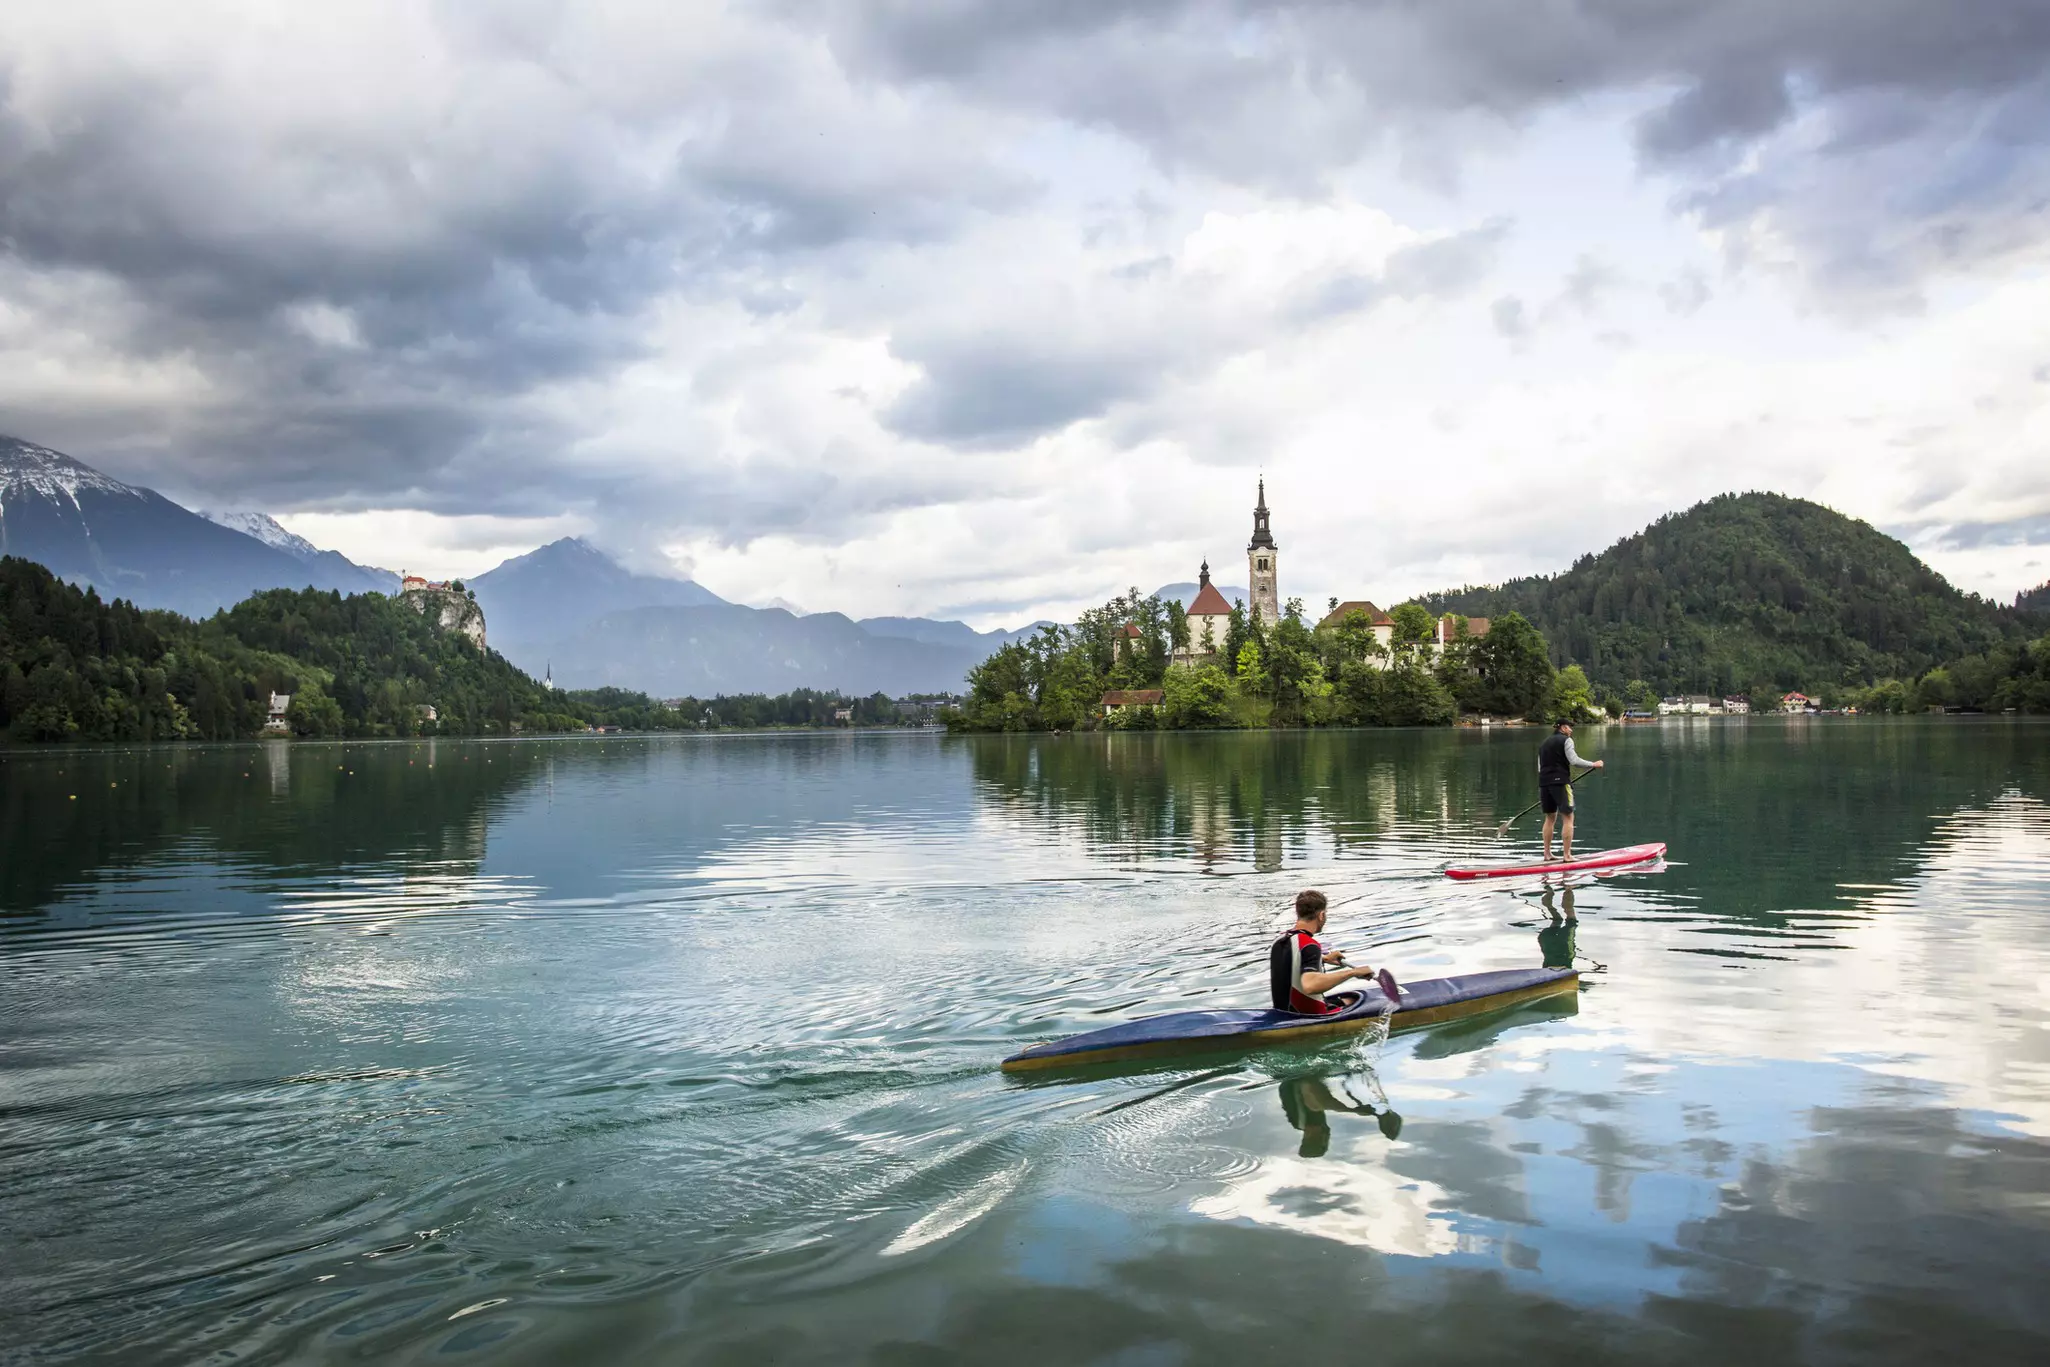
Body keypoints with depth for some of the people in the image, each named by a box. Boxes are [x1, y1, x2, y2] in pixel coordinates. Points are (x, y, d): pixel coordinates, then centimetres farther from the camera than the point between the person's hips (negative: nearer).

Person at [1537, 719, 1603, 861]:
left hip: (1544, 782, 7)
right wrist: (1593, 764, -5)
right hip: (1560, 782, -7)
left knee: (1550, 817, 15)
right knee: (1568, 817, -4)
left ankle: (1547, 854, 14)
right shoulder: (1566, 740, -1)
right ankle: (1567, 855, -9)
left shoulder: (1544, 743, 22)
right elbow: (1574, 761, -14)